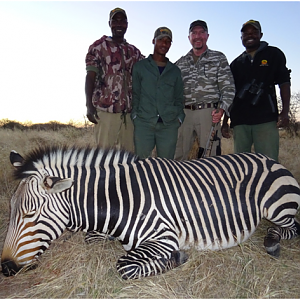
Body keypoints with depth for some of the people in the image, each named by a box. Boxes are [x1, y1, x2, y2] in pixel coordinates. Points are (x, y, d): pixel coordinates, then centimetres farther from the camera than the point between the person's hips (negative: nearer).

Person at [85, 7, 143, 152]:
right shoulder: (98, 46, 6)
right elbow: (90, 77, -1)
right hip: (105, 111, -4)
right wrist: (89, 105, -10)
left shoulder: (134, 51, 18)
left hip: (129, 111, 4)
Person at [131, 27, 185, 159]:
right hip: (144, 123, -1)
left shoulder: (175, 70, 19)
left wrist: (179, 118, 5)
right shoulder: (140, 66, 13)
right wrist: (135, 115, -1)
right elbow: (135, 94, 11)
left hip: (169, 125, 2)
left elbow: (179, 98, 18)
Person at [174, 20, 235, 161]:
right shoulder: (180, 63, 18)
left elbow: (228, 87, 3)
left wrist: (222, 109, -13)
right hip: (184, 113, 3)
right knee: (177, 157, 1)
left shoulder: (219, 58, 10)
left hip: (209, 113, -2)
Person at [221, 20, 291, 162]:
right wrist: (225, 122, 15)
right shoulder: (236, 63, 20)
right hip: (240, 121, 3)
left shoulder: (274, 54, 13)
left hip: (266, 119, -3)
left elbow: (284, 82, 7)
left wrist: (285, 112, -7)